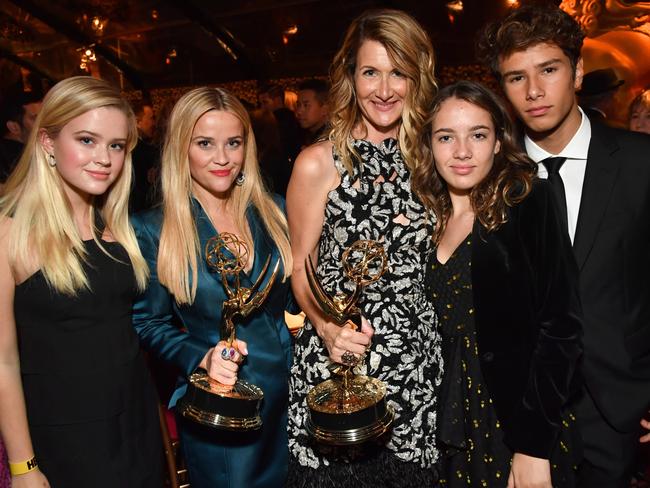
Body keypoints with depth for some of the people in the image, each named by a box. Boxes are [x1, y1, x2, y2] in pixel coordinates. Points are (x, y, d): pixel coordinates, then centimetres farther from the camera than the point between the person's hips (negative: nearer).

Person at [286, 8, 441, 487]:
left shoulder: (425, 158, 3)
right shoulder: (318, 163, -8)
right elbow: (300, 268, -4)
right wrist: (327, 327, -19)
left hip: (418, 364, 4)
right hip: (337, 362, -3)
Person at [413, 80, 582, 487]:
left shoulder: (528, 202, -11)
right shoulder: (430, 219, 2)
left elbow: (559, 325, -15)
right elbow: (437, 337, 8)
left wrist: (533, 447, -17)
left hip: (525, 426, -4)